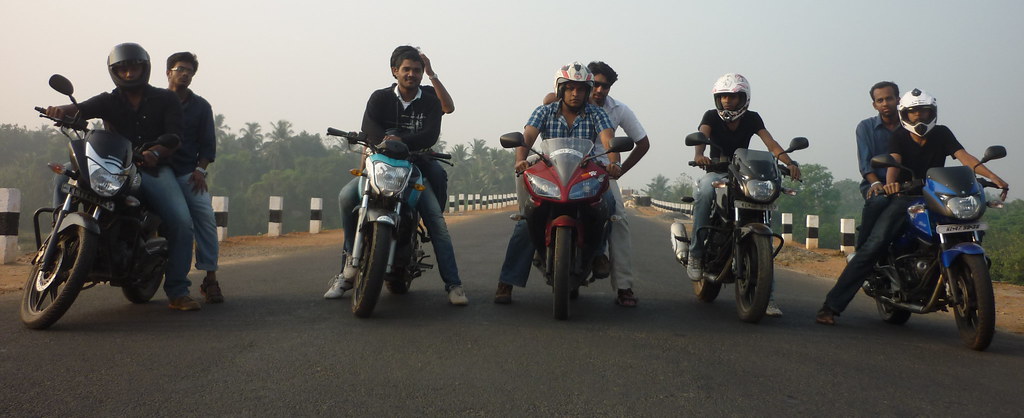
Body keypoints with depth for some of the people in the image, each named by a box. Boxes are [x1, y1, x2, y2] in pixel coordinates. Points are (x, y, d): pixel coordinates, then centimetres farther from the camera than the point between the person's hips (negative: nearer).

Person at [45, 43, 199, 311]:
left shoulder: (166, 99, 10)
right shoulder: (108, 101, 13)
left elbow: (175, 137, -4)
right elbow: (82, 109, -9)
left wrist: (155, 152, -26)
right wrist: (61, 110, -33)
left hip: (156, 170, -1)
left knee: (182, 223, -19)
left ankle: (177, 293, -14)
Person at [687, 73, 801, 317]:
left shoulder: (752, 119, 3)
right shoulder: (712, 116, -1)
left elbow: (771, 143, -10)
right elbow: (702, 135, -22)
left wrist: (789, 162, -30)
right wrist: (698, 154, -45)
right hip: (716, 171, -1)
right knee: (705, 190, -38)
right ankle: (695, 253, -29)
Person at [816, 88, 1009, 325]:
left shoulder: (941, 134, 9)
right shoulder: (899, 137, 4)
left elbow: (964, 157, -5)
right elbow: (894, 162, -14)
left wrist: (992, 176, -22)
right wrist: (890, 182, -38)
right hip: (903, 197, -3)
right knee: (873, 246, -19)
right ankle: (832, 305, -21)